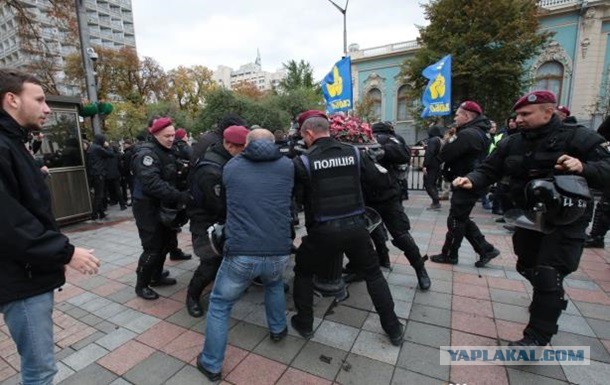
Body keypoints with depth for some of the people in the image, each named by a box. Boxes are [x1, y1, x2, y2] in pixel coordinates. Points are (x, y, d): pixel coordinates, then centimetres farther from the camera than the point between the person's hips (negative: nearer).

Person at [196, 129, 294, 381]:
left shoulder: (231, 167, 6)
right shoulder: (288, 166, 6)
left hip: (241, 254, -1)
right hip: (279, 252, 2)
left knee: (219, 306, 22)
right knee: (274, 283, 36)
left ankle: (211, 365, 32)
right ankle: (278, 328, 48)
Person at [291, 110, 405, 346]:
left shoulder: (303, 161, -9)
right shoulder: (354, 153, 1)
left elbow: (296, 196, -2)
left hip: (323, 230, -2)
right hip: (355, 226, 3)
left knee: (303, 273, 23)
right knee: (373, 273, 23)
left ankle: (304, 324, 33)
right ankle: (393, 328, 31)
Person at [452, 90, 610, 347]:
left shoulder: (577, 138, -14)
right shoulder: (512, 144, -1)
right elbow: (489, 170, -5)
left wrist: (583, 168, -40)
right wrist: (472, 180, -26)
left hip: (565, 222, -5)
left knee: (547, 277, -8)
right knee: (527, 267, 21)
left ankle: (537, 337, 9)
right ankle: (551, 301, 53)